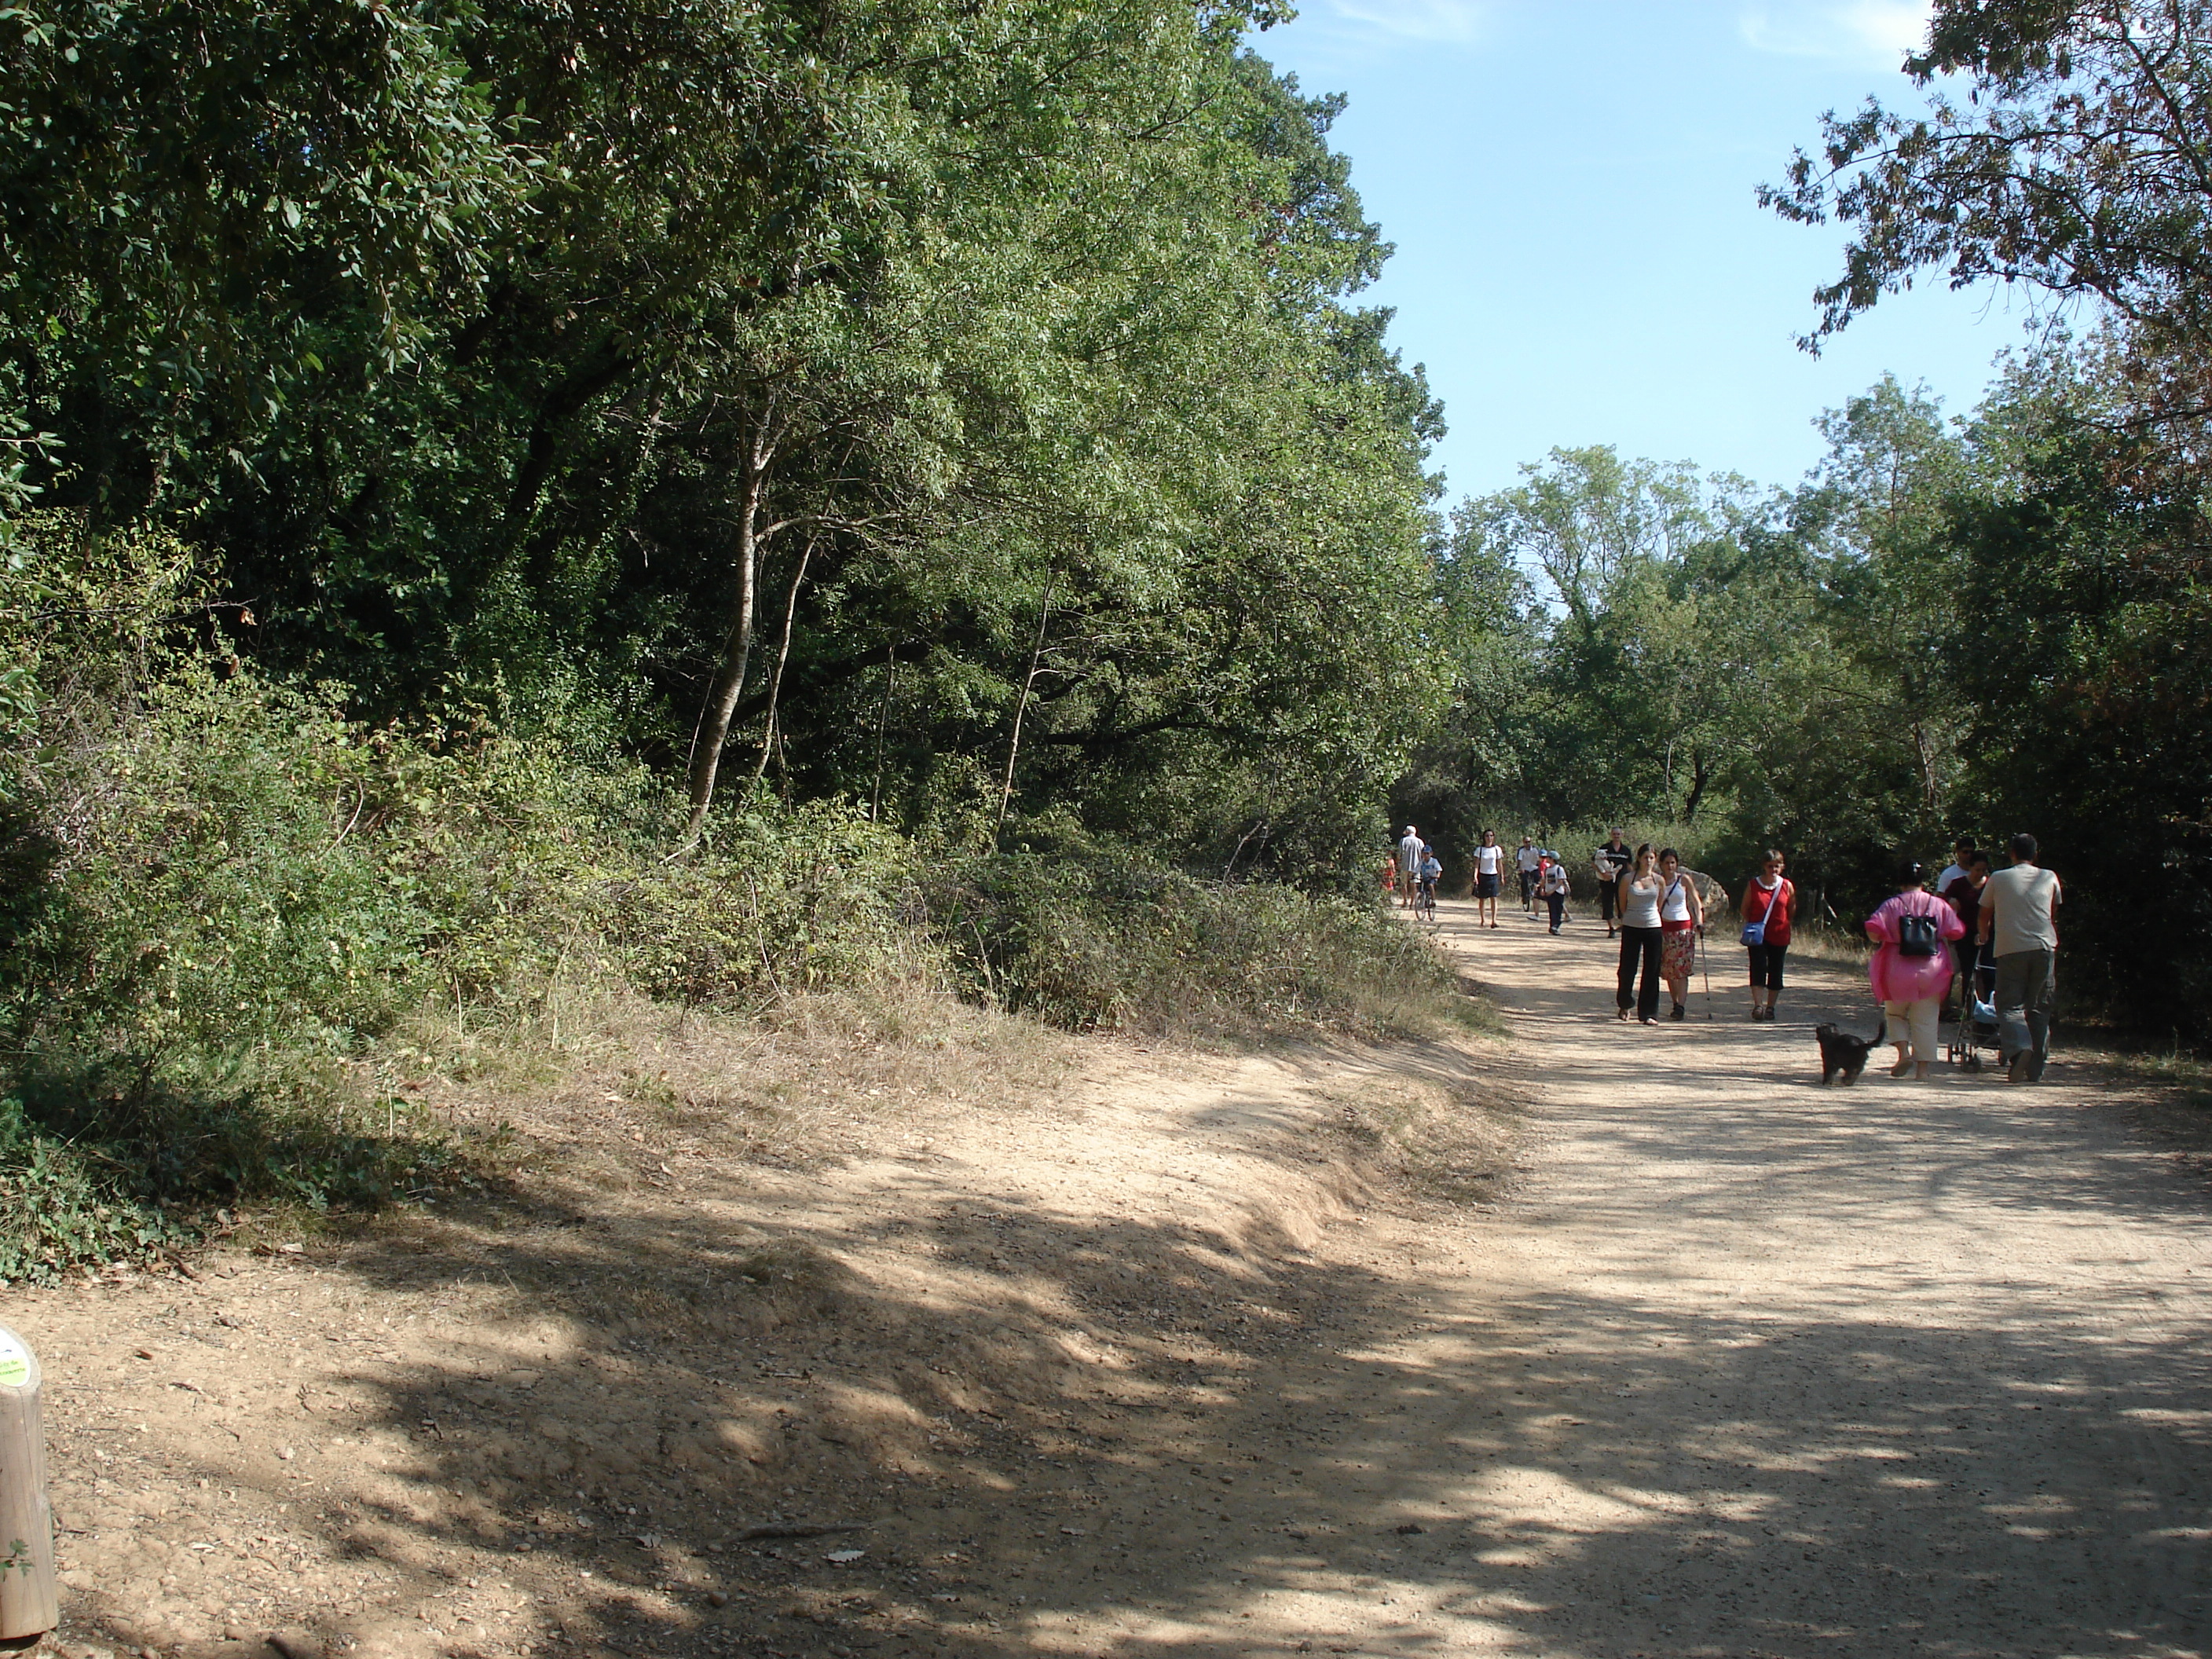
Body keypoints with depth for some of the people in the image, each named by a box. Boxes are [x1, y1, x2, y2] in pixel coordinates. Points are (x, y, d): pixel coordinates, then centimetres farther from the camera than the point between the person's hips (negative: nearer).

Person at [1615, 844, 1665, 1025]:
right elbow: (1621, 904, 7)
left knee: (1652, 971, -1)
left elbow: (1660, 905, 13)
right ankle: (1624, 1005, 27)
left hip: (1653, 927, 1)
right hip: (1631, 928, -1)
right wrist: (1629, 917, 7)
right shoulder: (1627, 878, -2)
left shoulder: (1658, 880, 2)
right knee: (1627, 968, 4)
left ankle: (1648, 1013, 4)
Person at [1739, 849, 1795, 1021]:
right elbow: (1745, 908, 6)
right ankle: (1757, 1005, -12)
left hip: (1779, 936, 2)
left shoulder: (1787, 886, 2)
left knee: (1775, 971, 7)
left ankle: (1770, 1007, 16)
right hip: (1757, 935, -2)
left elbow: (1792, 909, 11)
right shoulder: (1753, 884, 0)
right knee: (1758, 967, -11)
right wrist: (1749, 926, -3)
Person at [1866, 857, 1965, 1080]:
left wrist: (1880, 941, 6)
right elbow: (1957, 932, 1)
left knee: (1895, 1013, 17)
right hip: (1931, 972, 1)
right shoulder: (1939, 905, 1)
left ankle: (1904, 1052, -3)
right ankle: (1923, 1067, 4)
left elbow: (1873, 931, -16)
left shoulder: (1892, 905, -4)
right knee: (1926, 1020, 7)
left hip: (1898, 972, -1)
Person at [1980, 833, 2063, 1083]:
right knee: (2039, 1008, 9)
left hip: (2010, 950, -2)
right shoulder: (2049, 878, 11)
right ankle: (2035, 1068, 8)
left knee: (2010, 1005, 0)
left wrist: (1984, 938, 39)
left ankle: (2019, 1047, -27)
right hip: (2044, 949, 2)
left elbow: (1983, 918, 19)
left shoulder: (1998, 879, 7)